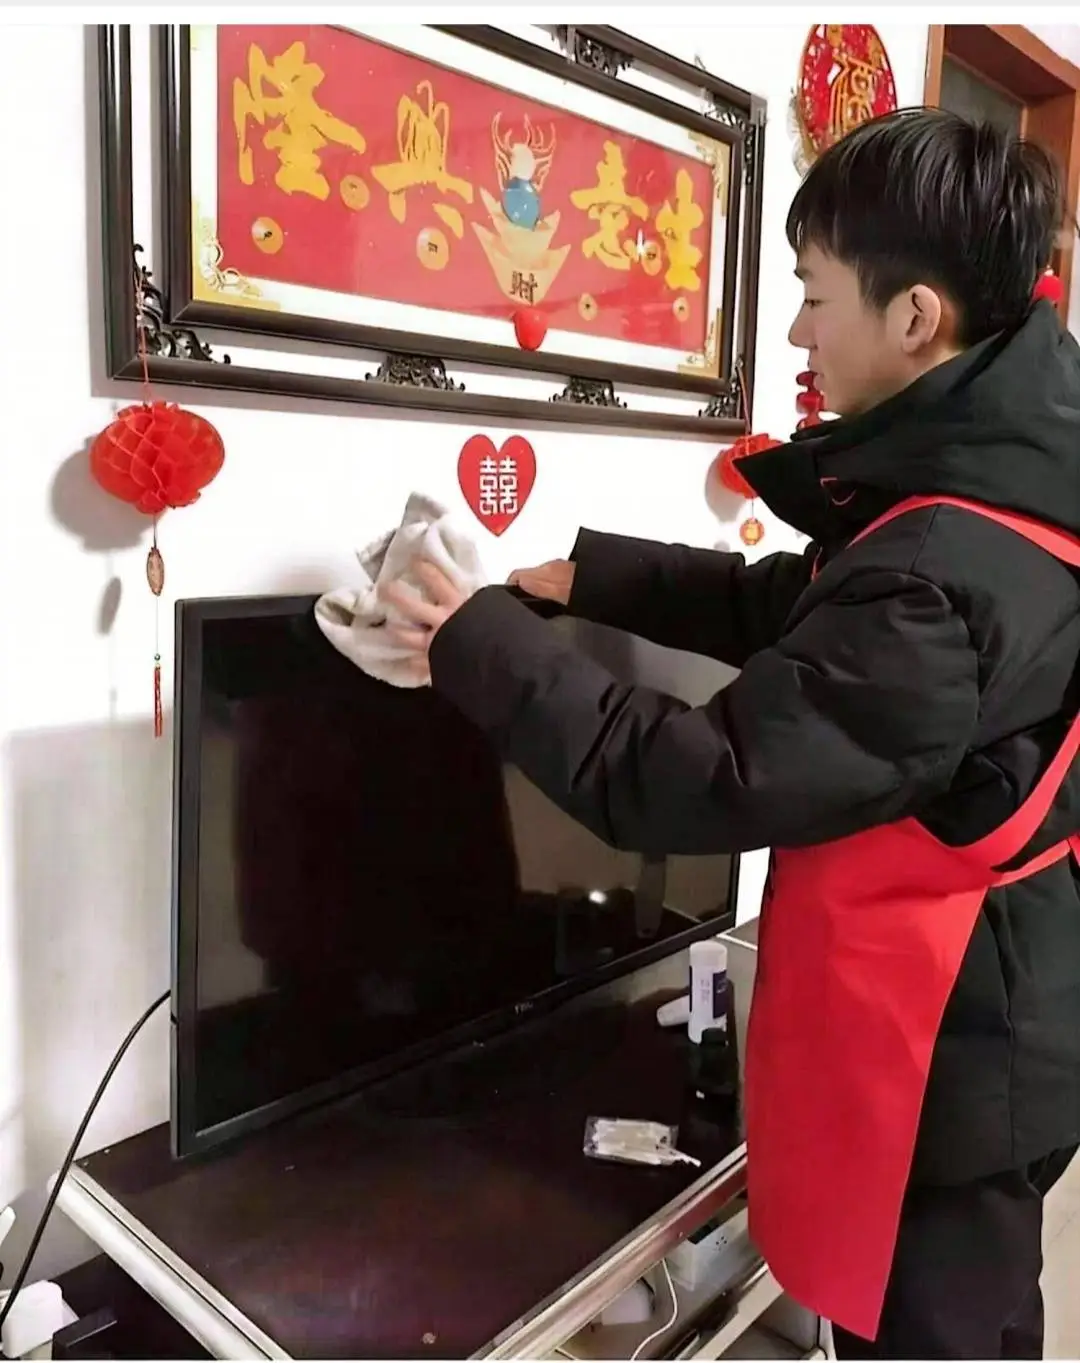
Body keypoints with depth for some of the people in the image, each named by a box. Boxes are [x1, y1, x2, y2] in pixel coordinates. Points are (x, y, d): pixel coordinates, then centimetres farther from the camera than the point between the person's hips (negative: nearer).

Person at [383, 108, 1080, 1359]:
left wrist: (485, 649, -19)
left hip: (943, 1051, -9)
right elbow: (797, 609, 10)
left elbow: (709, 783, -29)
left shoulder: (941, 576, -32)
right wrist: (586, 575, 4)